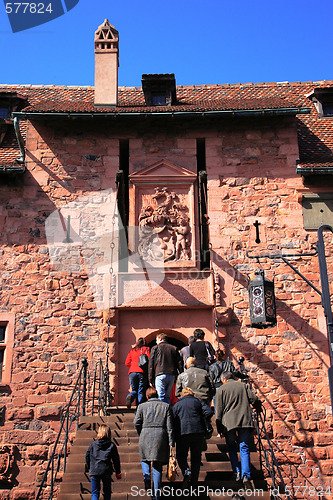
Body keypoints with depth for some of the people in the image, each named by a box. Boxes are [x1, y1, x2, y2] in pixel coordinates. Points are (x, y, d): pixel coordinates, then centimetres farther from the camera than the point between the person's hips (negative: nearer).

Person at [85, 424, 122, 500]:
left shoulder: (93, 444, 1)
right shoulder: (112, 445, 0)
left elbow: (87, 456, 7)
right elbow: (116, 460, 3)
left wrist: (89, 468, 23)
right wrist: (118, 472, 13)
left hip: (94, 471, 0)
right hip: (106, 471, 0)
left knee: (94, 492, 7)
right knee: (107, 492, 17)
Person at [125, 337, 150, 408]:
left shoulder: (132, 350, 17)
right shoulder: (146, 349, 8)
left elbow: (127, 363, 15)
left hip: (132, 372, 3)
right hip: (142, 372, -3)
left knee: (134, 390, 15)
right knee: (141, 392, 4)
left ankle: (130, 396, -18)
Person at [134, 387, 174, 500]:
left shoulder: (142, 406, 6)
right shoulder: (166, 406, 8)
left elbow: (136, 423, 0)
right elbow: (169, 426, 2)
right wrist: (171, 443, 1)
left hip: (146, 436, 0)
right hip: (161, 436, 0)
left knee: (144, 459, 24)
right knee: (158, 466, 8)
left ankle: (147, 476, -2)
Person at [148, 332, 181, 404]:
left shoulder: (155, 348, 7)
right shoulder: (174, 348, 17)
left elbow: (151, 365, 4)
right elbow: (179, 364, 12)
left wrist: (150, 379, 5)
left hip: (160, 375, -4)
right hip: (172, 376, 4)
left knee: (161, 397, -6)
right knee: (167, 396, 12)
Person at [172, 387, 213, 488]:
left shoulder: (177, 405, 14)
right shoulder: (199, 402, 14)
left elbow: (173, 421, 6)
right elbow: (208, 412, -1)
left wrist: (174, 437, 13)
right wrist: (206, 425, 10)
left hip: (182, 433, -1)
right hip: (198, 433, 1)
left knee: (181, 456, 15)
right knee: (196, 457, 13)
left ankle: (187, 472, -12)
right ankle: (194, 483, 10)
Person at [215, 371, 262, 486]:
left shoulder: (221, 389, 7)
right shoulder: (243, 386, 13)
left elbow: (218, 410, 4)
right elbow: (255, 400, 7)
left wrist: (219, 429, 7)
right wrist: (259, 409, 29)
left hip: (229, 423, -1)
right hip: (245, 421, 1)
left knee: (232, 448, 14)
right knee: (244, 449, 3)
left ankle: (236, 472, 4)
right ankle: (246, 475, -10)